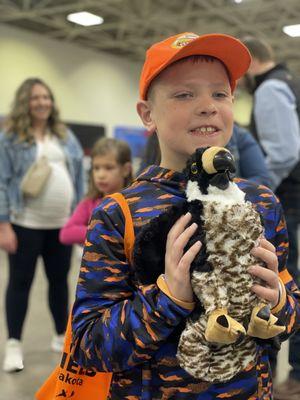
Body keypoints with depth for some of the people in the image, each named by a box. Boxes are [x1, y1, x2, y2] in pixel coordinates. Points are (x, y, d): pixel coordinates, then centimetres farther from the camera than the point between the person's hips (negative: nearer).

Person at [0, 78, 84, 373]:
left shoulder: (65, 136, 11)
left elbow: (78, 177, 13)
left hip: (62, 224, 5)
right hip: (25, 225, -4)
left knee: (60, 280, 14)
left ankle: (62, 335, 29)